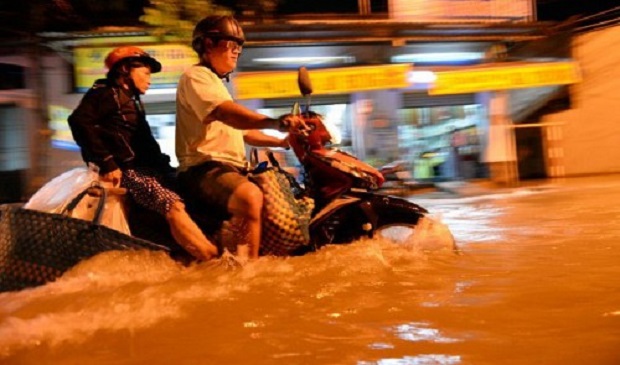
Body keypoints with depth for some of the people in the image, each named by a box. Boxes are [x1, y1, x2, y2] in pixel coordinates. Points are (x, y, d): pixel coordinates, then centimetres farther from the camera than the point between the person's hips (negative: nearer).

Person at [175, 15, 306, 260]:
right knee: (251, 196, -37)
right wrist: (275, 122, -42)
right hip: (204, 168, -11)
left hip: (230, 167, 11)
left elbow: (243, 131, 30)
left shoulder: (217, 83, 27)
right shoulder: (195, 76, -5)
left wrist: (282, 142, 19)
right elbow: (227, 113, -27)